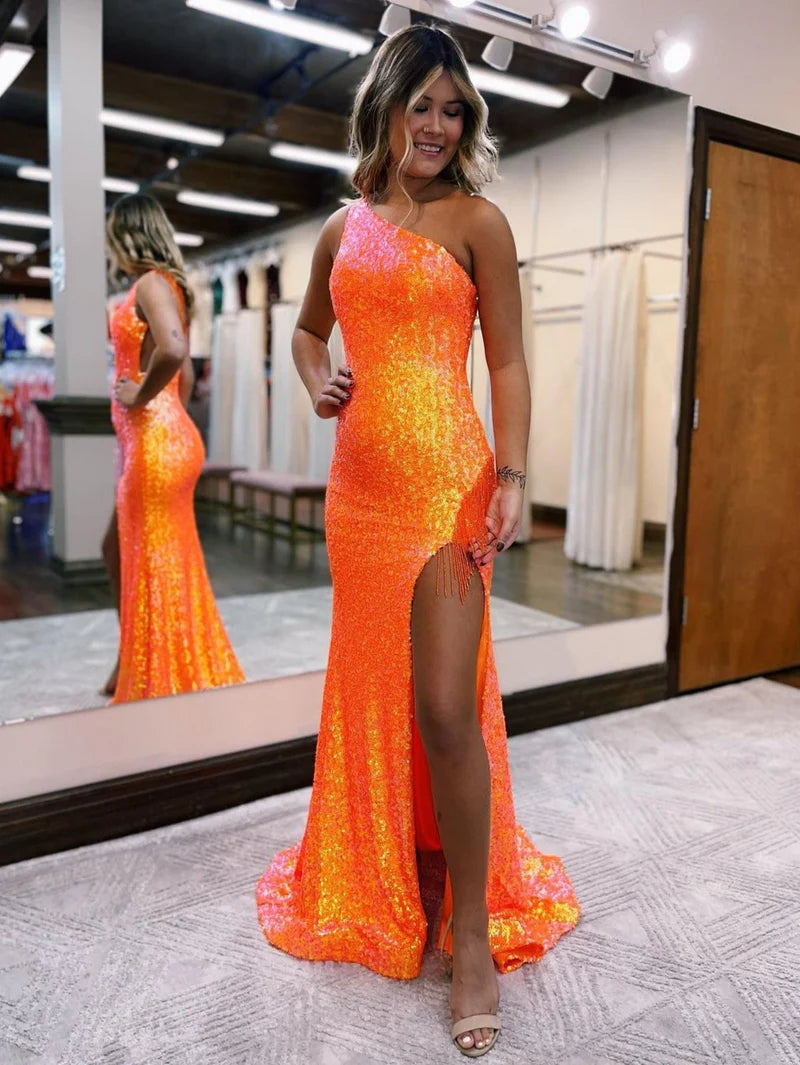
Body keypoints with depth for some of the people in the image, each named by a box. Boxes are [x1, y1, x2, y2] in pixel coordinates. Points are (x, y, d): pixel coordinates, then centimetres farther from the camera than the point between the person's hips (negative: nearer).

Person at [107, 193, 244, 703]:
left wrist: (139, 397, -16)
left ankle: (160, 687, 8)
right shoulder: (166, 284, 18)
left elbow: (173, 351, -30)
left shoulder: (151, 283, -11)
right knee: (171, 565, 15)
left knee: (154, 567, -2)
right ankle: (185, 681, 26)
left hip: (155, 441, -10)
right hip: (162, 438, 10)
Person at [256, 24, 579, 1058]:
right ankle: (386, 889, 34)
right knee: (374, 689, 13)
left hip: (445, 476, -5)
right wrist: (316, 378, 6)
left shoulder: (477, 221, 3)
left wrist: (511, 478, -13)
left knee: (443, 704, -10)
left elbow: (508, 362, -2)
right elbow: (309, 327, 29)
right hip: (357, 478, 5)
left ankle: (472, 934, 8)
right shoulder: (342, 229, 16)